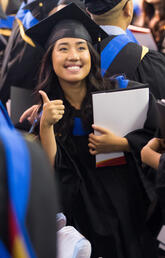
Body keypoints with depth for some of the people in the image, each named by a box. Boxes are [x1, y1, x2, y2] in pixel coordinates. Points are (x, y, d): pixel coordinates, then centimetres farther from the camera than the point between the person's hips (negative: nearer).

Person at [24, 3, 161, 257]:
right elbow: (51, 169, -12)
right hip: (87, 215, 0)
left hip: (131, 206, 0)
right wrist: (45, 125, -26)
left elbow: (155, 134, -2)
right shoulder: (48, 109, -3)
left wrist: (118, 144, -17)